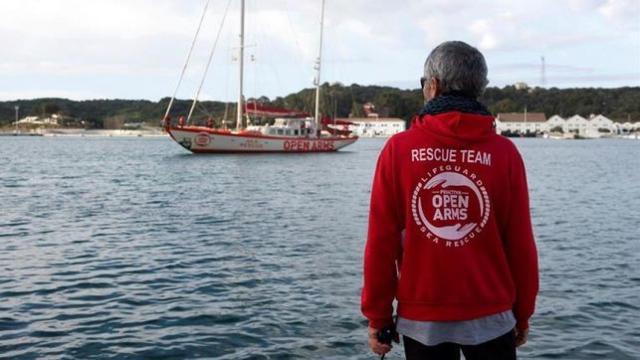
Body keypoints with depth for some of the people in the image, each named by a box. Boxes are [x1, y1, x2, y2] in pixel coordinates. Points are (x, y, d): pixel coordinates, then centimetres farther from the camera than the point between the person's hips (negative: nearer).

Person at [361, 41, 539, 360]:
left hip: (420, 320, 0)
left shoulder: (398, 149, -8)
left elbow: (380, 242, -7)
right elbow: (520, 244, -2)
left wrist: (377, 317, 2)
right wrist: (523, 314, 11)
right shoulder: (504, 152, -6)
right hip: (490, 318, 1)